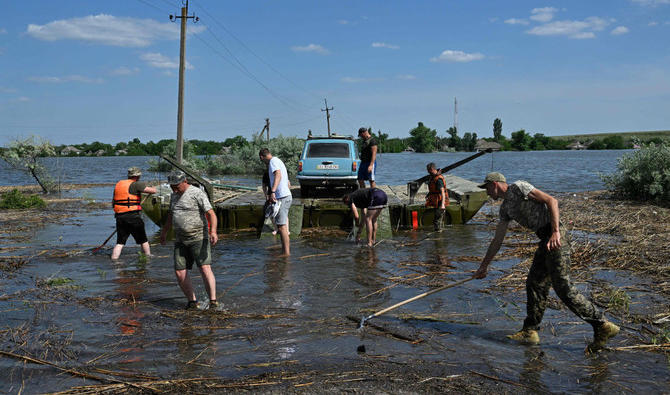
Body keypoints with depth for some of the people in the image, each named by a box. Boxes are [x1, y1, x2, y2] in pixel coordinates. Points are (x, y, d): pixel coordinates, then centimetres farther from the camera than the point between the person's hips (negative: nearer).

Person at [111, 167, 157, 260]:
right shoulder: (135, 184, -6)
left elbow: (113, 202, 21)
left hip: (119, 217, 6)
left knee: (120, 242, 8)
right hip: (133, 217, -6)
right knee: (143, 240, 11)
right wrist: (153, 188, 15)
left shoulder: (118, 184, 15)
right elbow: (153, 191, -8)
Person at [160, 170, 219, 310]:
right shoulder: (174, 196, 14)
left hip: (198, 237, -7)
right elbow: (171, 215, 30)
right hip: (180, 240, 7)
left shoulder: (197, 193, -9)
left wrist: (213, 231, -33)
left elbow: (211, 214, -18)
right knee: (179, 272, 0)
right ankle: (192, 301, 12)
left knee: (205, 268, -19)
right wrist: (164, 232, 40)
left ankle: (213, 302, -16)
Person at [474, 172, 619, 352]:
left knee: (563, 288, -11)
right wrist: (484, 266, 29)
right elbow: (497, 240, 26)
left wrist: (555, 232, -22)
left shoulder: (519, 188, -5)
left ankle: (603, 326, -6)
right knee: (534, 284, 10)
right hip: (545, 239, 9)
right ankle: (530, 331, 18)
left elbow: (551, 201, -13)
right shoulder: (505, 208, 21)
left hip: (555, 237, -9)